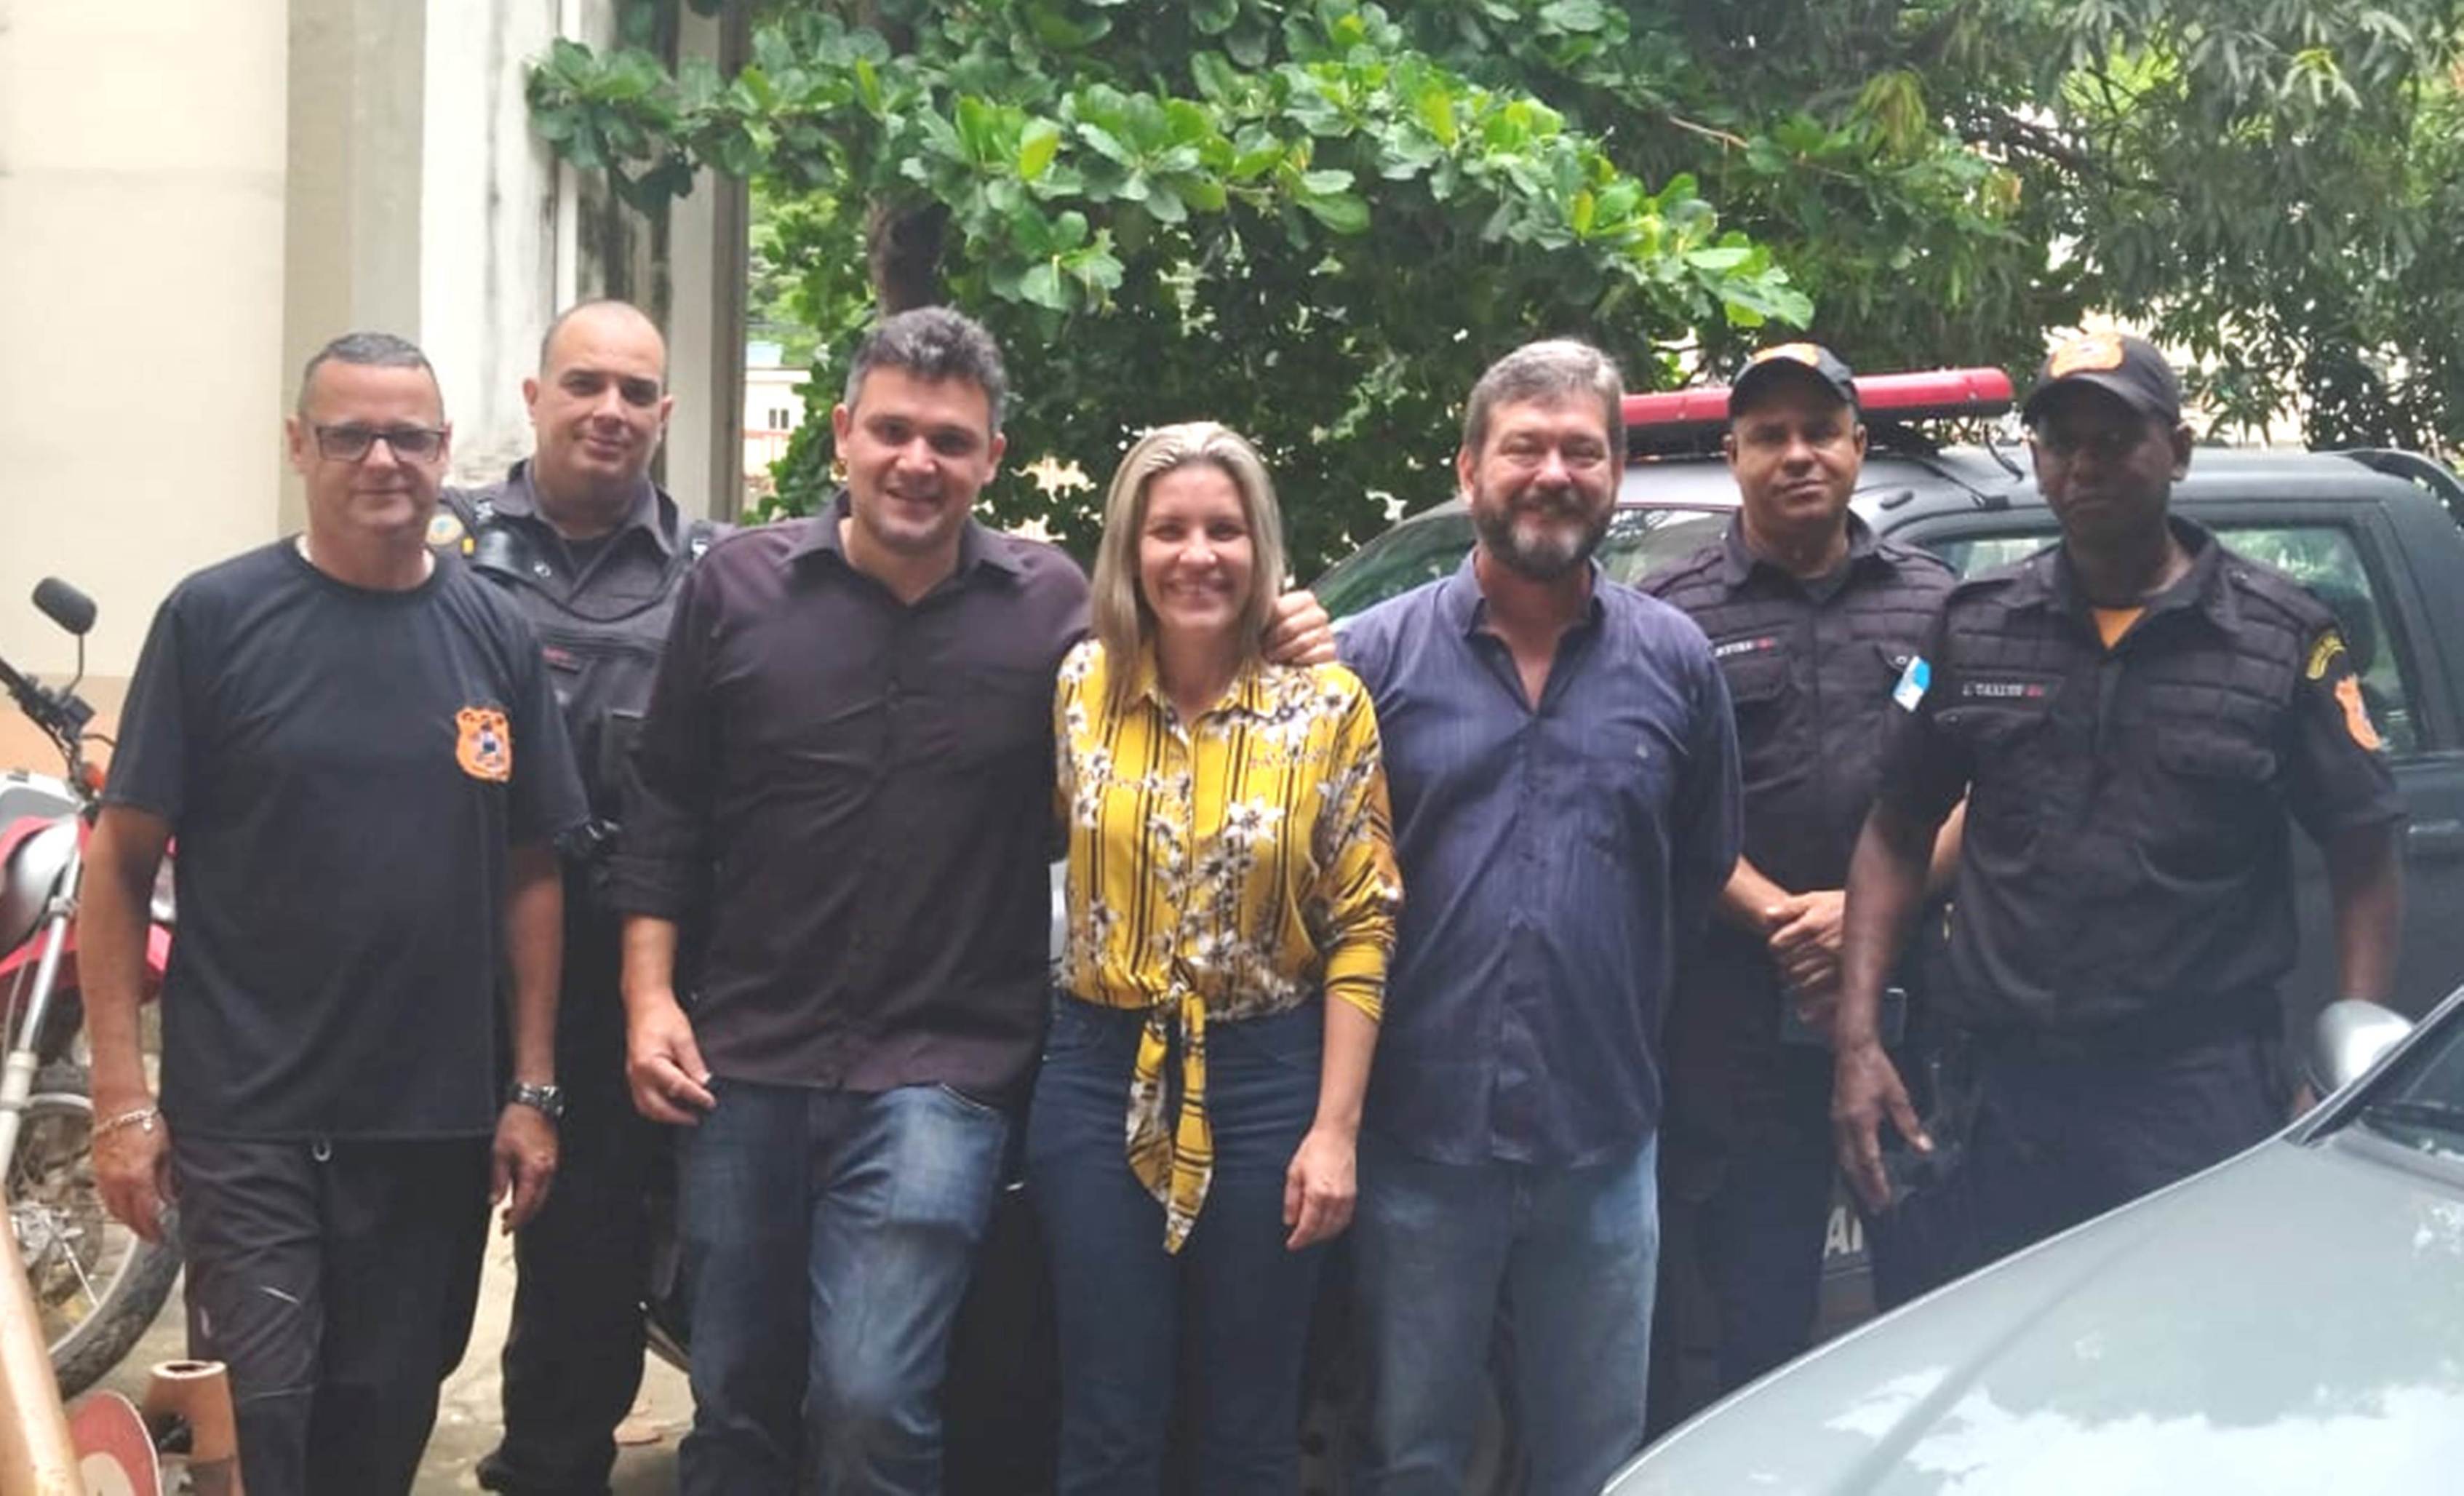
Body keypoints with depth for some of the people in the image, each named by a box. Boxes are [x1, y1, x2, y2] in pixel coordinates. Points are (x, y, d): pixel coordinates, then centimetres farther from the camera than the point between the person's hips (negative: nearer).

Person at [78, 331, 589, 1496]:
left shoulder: (495, 636, 6)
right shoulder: (215, 617, -4)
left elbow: (530, 872, 9)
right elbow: (120, 862, -4)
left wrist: (531, 1088, 4)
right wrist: (121, 1094, -9)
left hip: (439, 1121, 3)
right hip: (246, 1117, -3)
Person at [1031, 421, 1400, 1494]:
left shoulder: (1327, 704, -6)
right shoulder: (1080, 684, 0)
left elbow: (1363, 927, -4)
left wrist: (1335, 1129, -9)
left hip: (1267, 1082, -1)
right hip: (1100, 1076, 2)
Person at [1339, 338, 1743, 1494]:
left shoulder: (1675, 662, 4)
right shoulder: (1380, 653, -1)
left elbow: (1704, 876, 11)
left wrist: (1615, 1012, 7)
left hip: (1602, 1141, 1)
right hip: (1420, 1136, -1)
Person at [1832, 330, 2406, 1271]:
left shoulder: (2286, 641, -1)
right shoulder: (1975, 629, 6)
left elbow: (2364, 861, 1)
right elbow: (1897, 834, 11)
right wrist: (1858, 1039, 0)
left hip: (2204, 1098, -3)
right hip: (2012, 1093, 3)